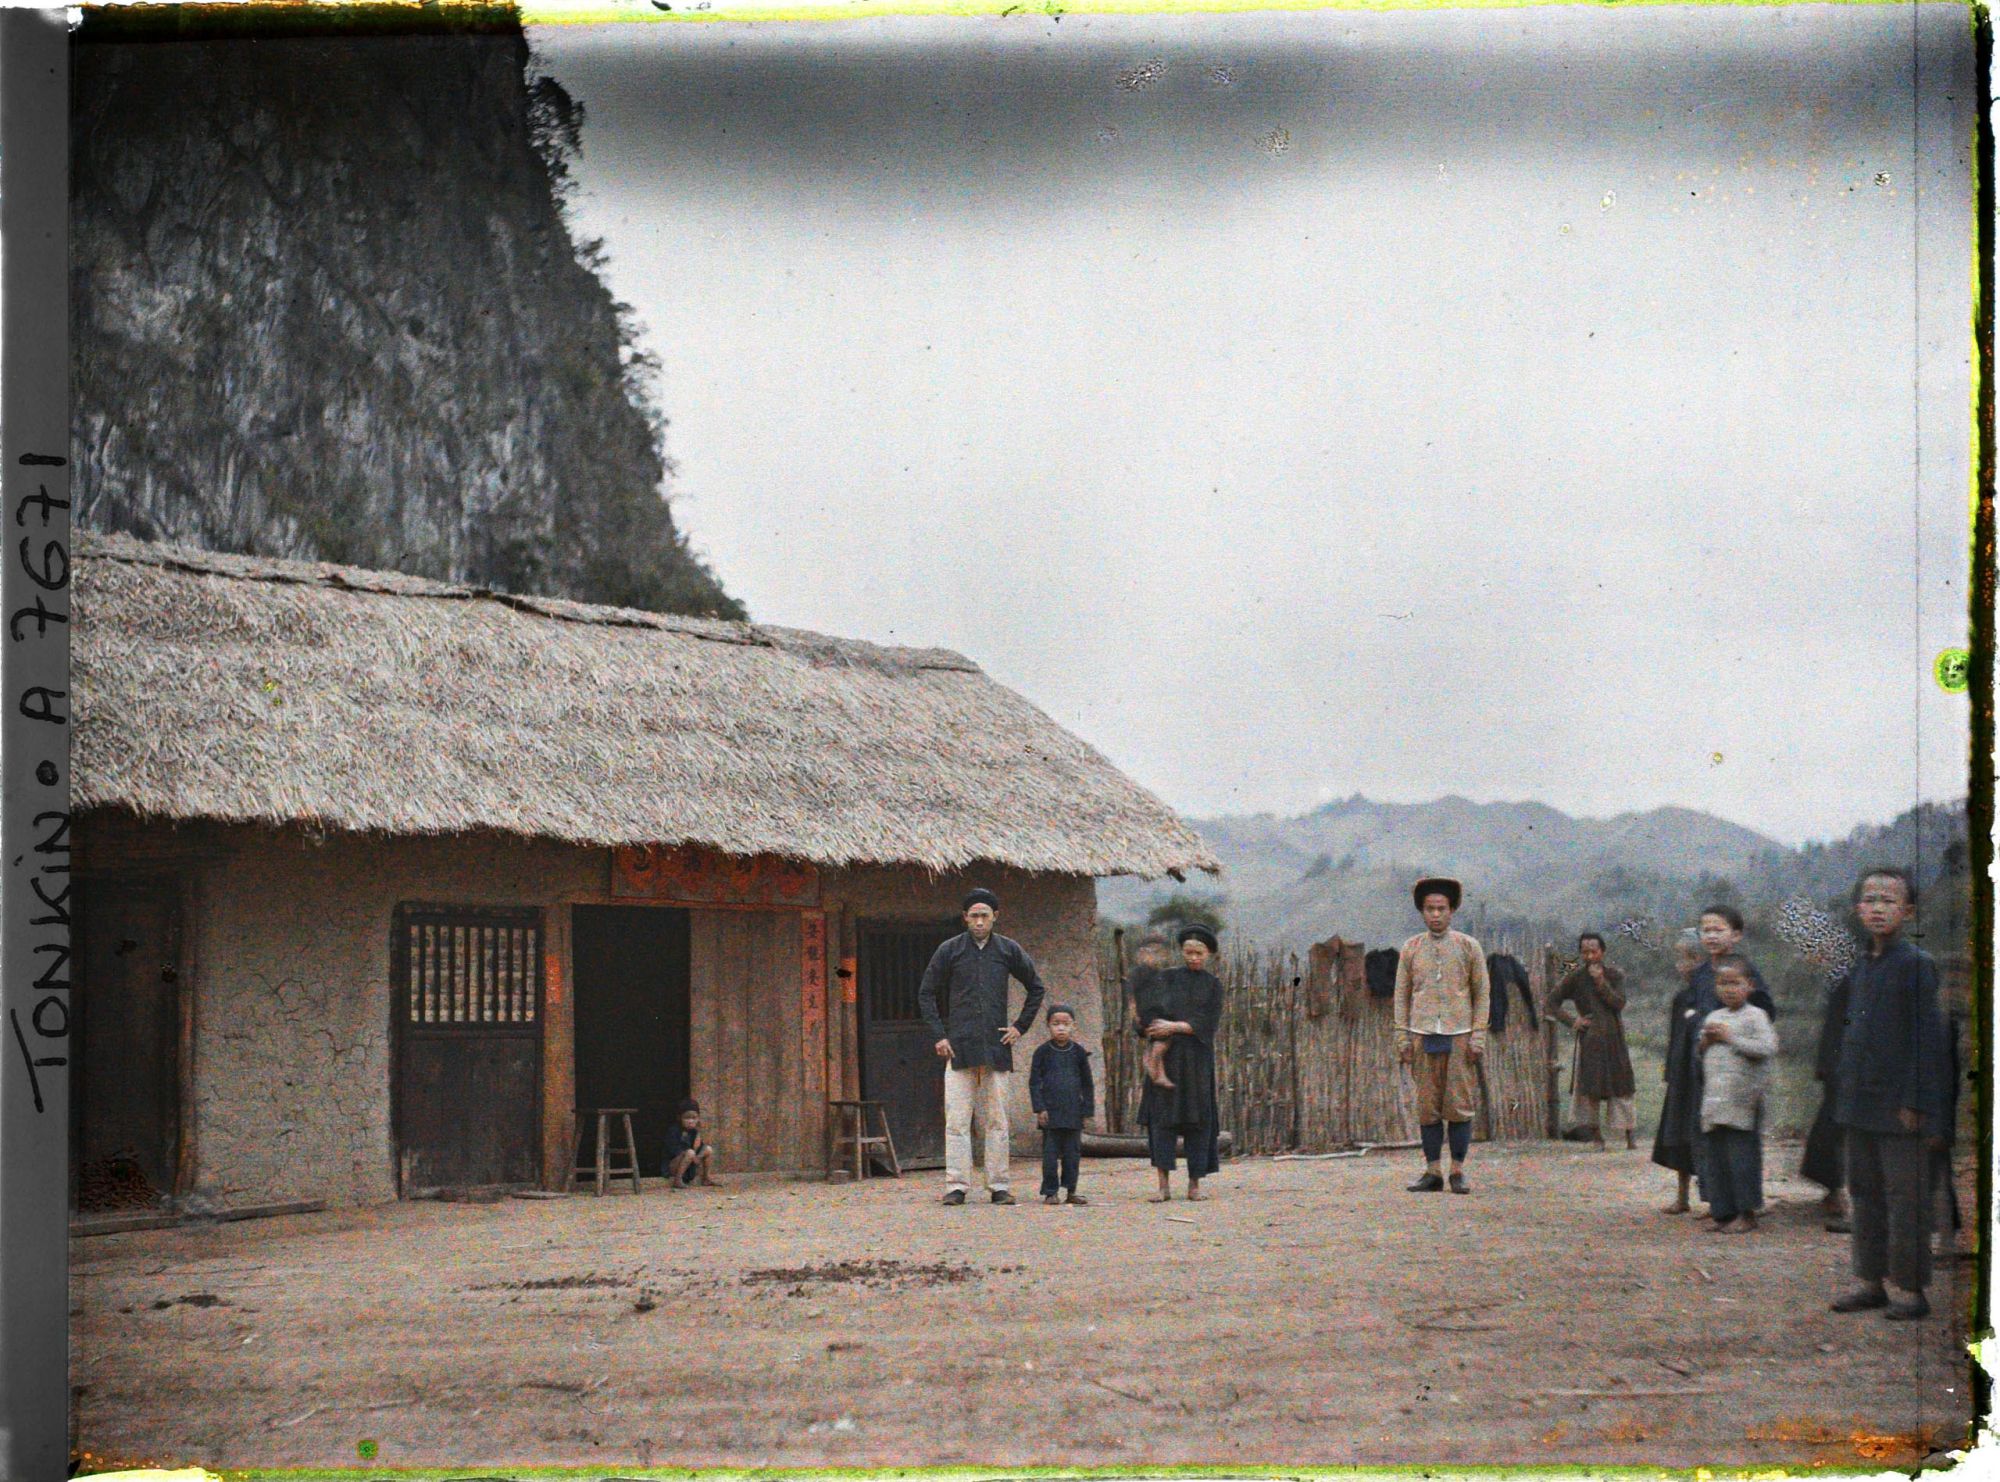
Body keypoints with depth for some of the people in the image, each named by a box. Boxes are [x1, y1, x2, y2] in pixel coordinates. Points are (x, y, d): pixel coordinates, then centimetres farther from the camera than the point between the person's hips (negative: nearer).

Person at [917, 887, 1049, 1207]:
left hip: (997, 1048, 1)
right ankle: (956, 1185, -3)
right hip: (960, 1048, -1)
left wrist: (1021, 1026, 10)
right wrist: (939, 1035, 1)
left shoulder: (1008, 950, 8)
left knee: (997, 1121, 3)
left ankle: (999, 1186, 8)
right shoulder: (949, 950, 4)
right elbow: (926, 994, 9)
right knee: (957, 1121, -5)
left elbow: (1036, 988, 20)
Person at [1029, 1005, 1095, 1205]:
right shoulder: (1043, 1052, 0)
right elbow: (1034, 1082, 0)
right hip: (1050, 1113, -2)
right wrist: (1039, 1108, -8)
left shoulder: (1078, 1052, 5)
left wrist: (1088, 1111, 6)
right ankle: (1050, 1192, 3)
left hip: (1074, 1113, 2)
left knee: (1073, 1153, 5)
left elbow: (1087, 1084, 10)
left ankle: (1070, 1191, 12)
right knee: (1050, 1154, -2)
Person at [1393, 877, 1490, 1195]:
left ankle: (1458, 1172, 4)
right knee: (1428, 1106, 2)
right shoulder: (1411, 948, 7)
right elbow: (1401, 994, 9)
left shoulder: (1468, 947, 3)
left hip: (1459, 1037, -1)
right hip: (1423, 1037, 2)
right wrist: (1402, 1038, 1)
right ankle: (1432, 1173, 6)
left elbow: (1482, 993, 3)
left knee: (1460, 1106, -3)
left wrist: (1478, 1037, -6)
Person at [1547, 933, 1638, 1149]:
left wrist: (1601, 983, -17)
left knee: (1621, 1087, -1)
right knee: (1589, 1086, -4)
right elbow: (1553, 1002, 7)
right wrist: (1571, 1020, -4)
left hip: (1614, 1040, 0)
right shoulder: (1576, 977, 3)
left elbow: (1619, 1003, -8)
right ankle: (1596, 1136, 4)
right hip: (1589, 1040, 0)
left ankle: (1629, 1136, 4)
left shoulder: (1615, 975, 4)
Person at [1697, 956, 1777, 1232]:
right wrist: (1705, 1042, 2)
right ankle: (1723, 1212, 13)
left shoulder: (1755, 1016, -4)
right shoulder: (1713, 1018, 16)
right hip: (1714, 1101, 7)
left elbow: (1767, 1047, -18)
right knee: (1715, 1156, 7)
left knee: (1742, 1155, -4)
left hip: (1742, 1100, -7)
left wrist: (1731, 1038, -16)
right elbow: (1700, 1053, 25)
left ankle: (1746, 1213, 4)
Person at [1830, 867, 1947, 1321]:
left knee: (1905, 1198, -3)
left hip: (1901, 1107, -8)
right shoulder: (1859, 968, 12)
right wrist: (1844, 1091, 15)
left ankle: (1912, 1289, 4)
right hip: (1862, 1104, 8)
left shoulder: (1916, 965, -11)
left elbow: (1929, 1037, -14)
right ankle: (1871, 1281, 21)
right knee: (1865, 1193, 13)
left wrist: (1917, 1102, -16)